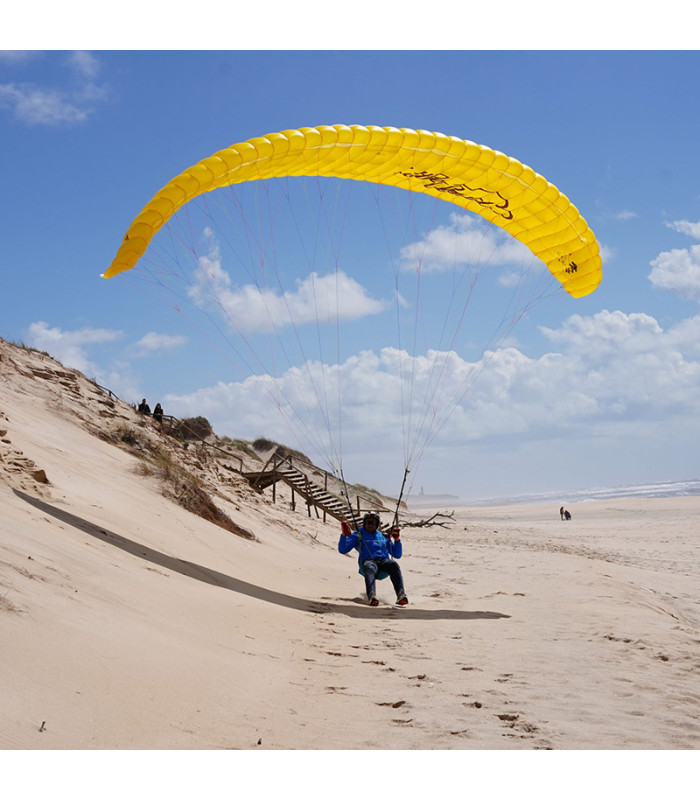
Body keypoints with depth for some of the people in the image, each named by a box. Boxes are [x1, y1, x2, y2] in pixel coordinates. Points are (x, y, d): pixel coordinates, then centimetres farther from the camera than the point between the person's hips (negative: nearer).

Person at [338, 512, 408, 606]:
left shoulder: (384, 536, 33)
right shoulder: (358, 535, 26)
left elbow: (397, 555, 30)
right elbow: (342, 550, 15)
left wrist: (397, 540, 14)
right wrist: (343, 535, 1)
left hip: (384, 560, 2)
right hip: (368, 561, -2)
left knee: (393, 565, -34)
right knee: (370, 569, -40)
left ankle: (400, 595, -52)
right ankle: (372, 596, -66)